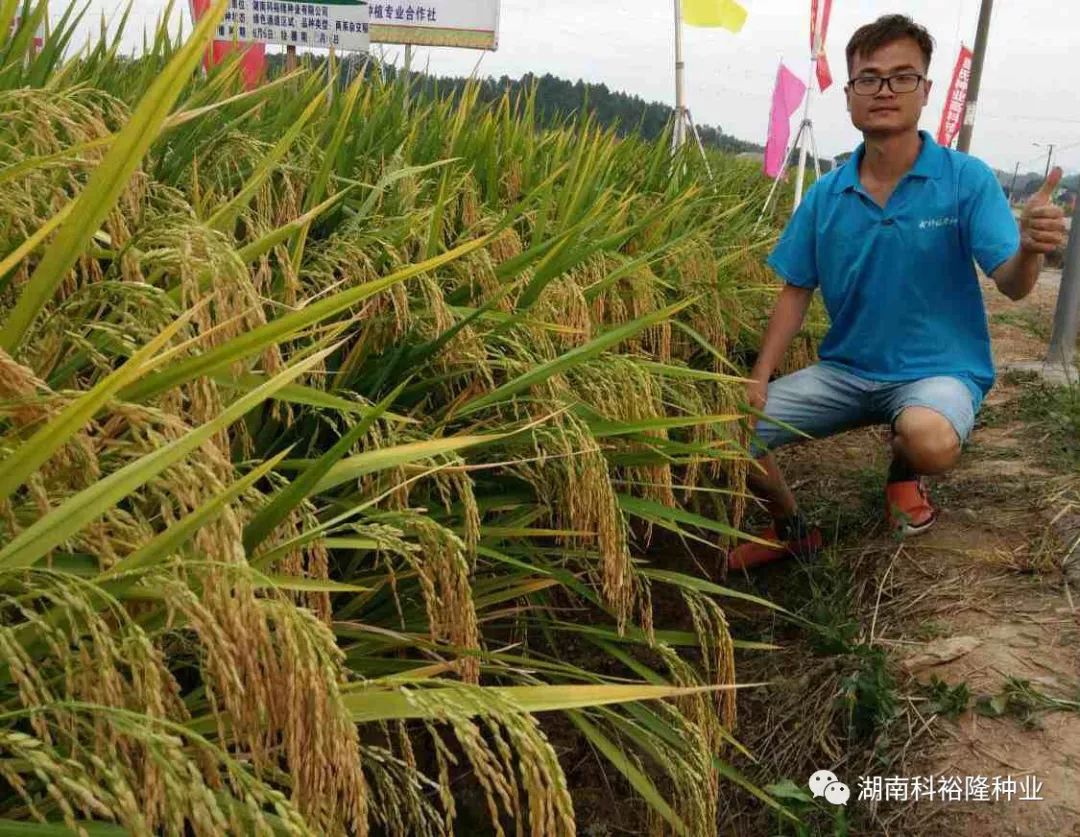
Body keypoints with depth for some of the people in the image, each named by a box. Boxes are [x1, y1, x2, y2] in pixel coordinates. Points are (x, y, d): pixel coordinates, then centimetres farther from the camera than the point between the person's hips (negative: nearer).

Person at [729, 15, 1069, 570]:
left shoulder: (967, 180, -10)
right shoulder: (824, 197, 0)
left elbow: (1011, 286, -15)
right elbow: (796, 291, 6)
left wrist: (1030, 249, -40)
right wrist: (759, 379, -6)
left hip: (940, 370, -4)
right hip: (844, 370, 4)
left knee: (930, 439, -38)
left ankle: (904, 474, 4)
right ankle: (791, 529, 20)